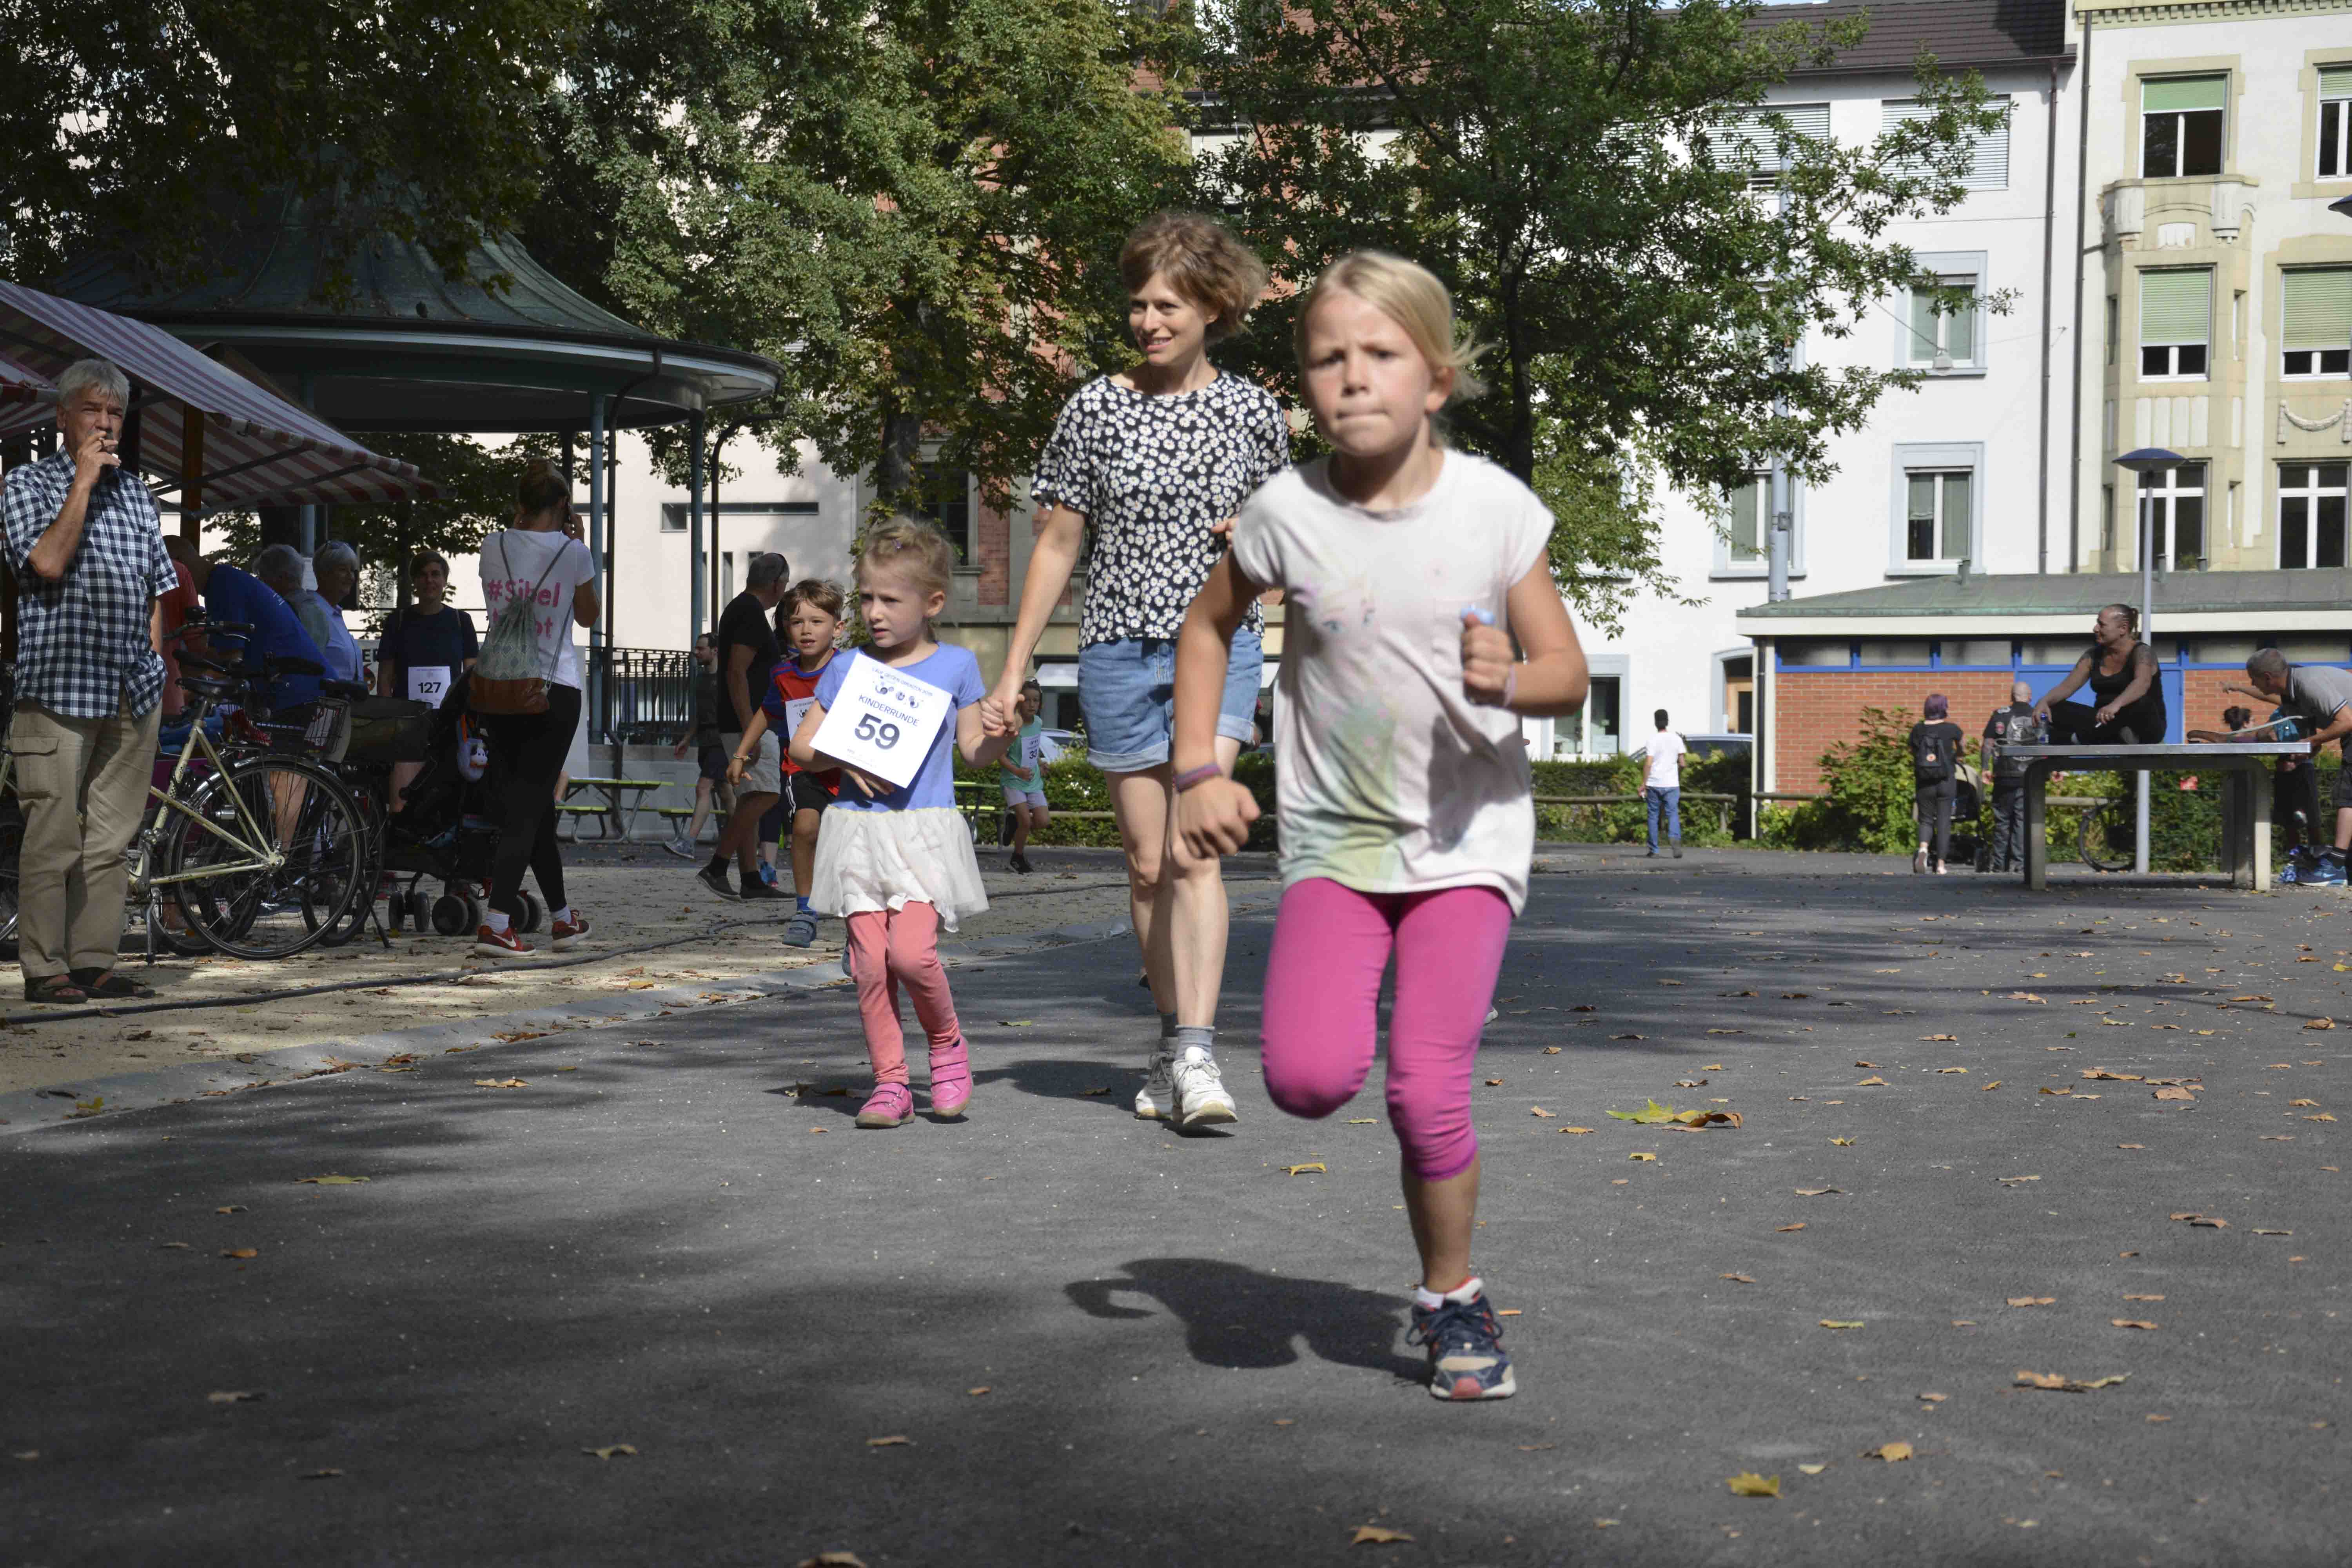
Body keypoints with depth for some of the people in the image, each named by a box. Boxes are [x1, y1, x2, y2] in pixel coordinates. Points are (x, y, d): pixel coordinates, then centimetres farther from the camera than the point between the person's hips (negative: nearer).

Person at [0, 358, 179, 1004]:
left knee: (112, 834, 5)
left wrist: (155, 664, 12)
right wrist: (84, 483, -12)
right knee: (54, 833, -6)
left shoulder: (135, 490, 17)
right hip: (59, 684, -5)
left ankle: (95, 962, 9)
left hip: (131, 689, 5)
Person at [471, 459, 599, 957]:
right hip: (554, 690, -4)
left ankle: (562, 917, 24)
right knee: (528, 806, -4)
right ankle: (496, 923, -16)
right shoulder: (573, 553, -7)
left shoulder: (494, 547, 1)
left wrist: (521, 521, 19)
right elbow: (589, 616, 9)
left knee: (532, 804, 14)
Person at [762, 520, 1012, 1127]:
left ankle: (947, 1042, 9)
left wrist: (1005, 731, -9)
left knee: (911, 952, -17)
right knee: (870, 962, -3)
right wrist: (844, 757, -8)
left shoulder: (956, 666, 6)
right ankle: (890, 1081, 7)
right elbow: (802, 746, 11)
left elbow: (975, 749, 12)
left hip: (925, 831, -2)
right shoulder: (847, 667, 9)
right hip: (859, 828, 2)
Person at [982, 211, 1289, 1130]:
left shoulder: (1252, 413, 3)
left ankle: (1197, 1055, -17)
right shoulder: (1095, 410, 1)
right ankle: (1171, 1047, 18)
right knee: (1147, 863, 6)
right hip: (1120, 648, 1)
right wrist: (1012, 674, 4)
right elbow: (1057, 546, 6)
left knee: (1194, 849, -15)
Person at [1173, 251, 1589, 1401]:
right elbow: (1208, 627, 12)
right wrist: (1198, 772, 4)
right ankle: (1344, 1029, 18)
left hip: (1466, 841, -1)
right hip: (1334, 840, 1)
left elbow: (1570, 676, -2)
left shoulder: (1496, 508, -8)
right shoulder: (1287, 513, -6)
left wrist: (1512, 682, -25)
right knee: (1308, 1078, -20)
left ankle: (1452, 1303, 13)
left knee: (1427, 1092, -12)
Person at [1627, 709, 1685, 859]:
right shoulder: (1676, 739, 3)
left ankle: (1654, 851, 10)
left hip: (1654, 784, -1)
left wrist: (1643, 784, -6)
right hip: (1672, 784, 1)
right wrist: (1679, 778, 23)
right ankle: (1675, 838, -28)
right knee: (1673, 814, 2)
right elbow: (1682, 764, 5)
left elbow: (1649, 764, -10)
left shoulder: (1653, 740, -5)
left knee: (1653, 816, 9)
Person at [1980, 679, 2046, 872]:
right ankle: (2019, 861, -4)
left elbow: (1988, 745, 0)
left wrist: (1986, 768, 6)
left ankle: (1999, 863, 10)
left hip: (2004, 777, 1)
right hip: (2029, 777, -1)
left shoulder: (1999, 715, 3)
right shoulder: (2039, 717, 2)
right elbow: (2047, 747, 1)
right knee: (2023, 820, 1)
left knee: (2002, 820, 8)